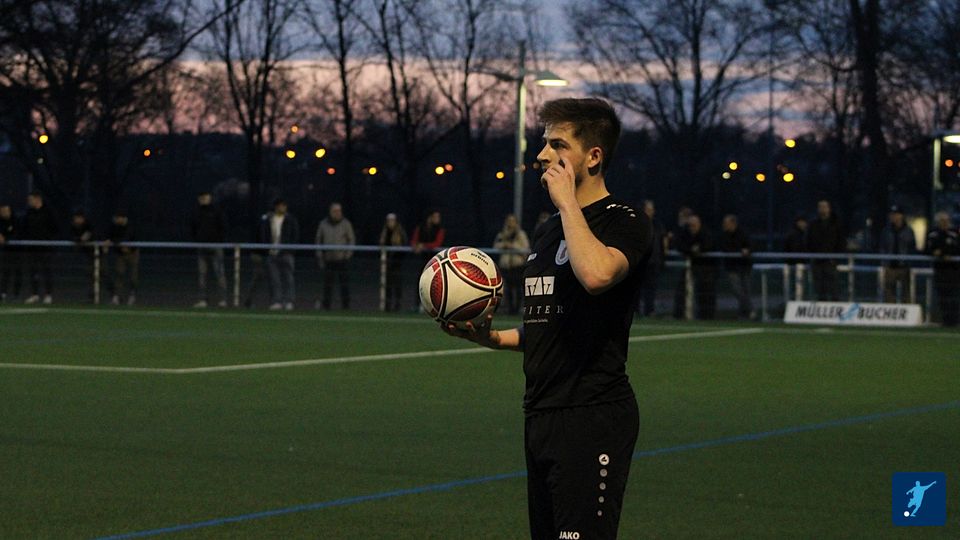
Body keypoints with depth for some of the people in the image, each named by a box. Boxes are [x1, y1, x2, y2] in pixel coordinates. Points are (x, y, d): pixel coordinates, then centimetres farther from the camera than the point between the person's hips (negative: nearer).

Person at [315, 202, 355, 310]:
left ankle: (345, 304, -2)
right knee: (327, 283, 0)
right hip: (328, 259, 2)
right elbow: (319, 240, 14)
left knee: (344, 283, -6)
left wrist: (348, 254, -5)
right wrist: (319, 256, 6)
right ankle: (326, 304, 5)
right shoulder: (323, 224, 9)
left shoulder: (346, 224, 3)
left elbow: (352, 239, 5)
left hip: (342, 259, -2)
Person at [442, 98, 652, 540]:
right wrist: (494, 337, 10)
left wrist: (567, 201, -19)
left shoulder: (626, 223, -8)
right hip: (542, 417, 9)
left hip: (594, 417, -9)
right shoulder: (547, 231, 19)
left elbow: (595, 273, -32)